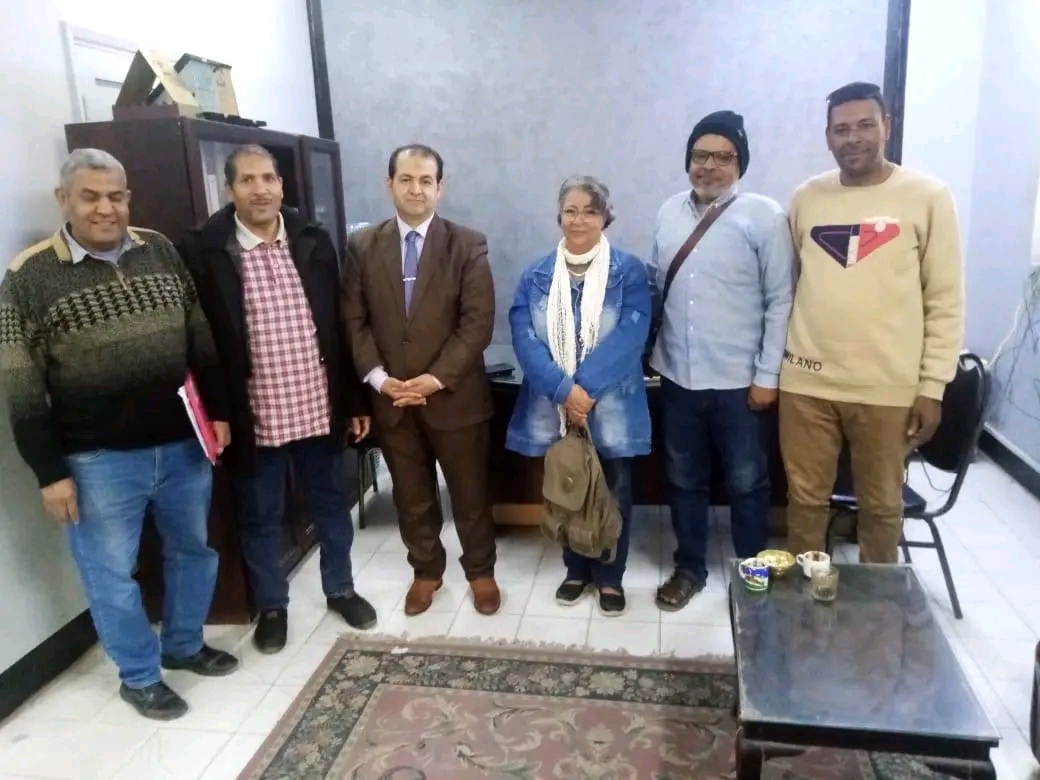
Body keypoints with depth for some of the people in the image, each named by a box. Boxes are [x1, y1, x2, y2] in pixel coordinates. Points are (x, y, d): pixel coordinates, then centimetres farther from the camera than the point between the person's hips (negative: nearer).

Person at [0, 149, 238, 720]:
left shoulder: (160, 250, 3)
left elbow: (201, 339, 9)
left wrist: (218, 410, 6)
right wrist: (50, 472, -9)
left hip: (182, 444, 4)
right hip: (98, 460, -4)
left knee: (196, 548, 17)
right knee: (111, 572, 10)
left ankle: (184, 645, 40)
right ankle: (139, 676, 31)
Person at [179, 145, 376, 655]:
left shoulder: (313, 241, 2)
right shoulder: (203, 250, -8)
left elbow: (339, 326, 5)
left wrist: (355, 400, 5)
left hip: (319, 407, 3)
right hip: (253, 415, -2)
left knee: (332, 504, 17)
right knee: (260, 518, 14)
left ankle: (340, 589, 38)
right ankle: (271, 606, 34)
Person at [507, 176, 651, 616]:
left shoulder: (629, 271, -4)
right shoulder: (536, 276, 3)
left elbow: (630, 336, -15)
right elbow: (524, 337, -8)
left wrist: (585, 389, -23)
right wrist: (563, 390, -21)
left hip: (611, 407, -2)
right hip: (554, 407, 2)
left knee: (613, 492, 10)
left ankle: (610, 576, 29)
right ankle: (576, 569, 34)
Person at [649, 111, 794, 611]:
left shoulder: (764, 216, -9)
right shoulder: (669, 212, 6)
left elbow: (780, 302, -9)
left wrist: (768, 375, -11)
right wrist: (647, 349, 8)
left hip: (738, 381, -4)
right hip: (678, 376, 4)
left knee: (746, 483, 11)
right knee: (684, 480, 15)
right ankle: (689, 568, 33)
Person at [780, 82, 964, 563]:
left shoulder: (928, 197, -2)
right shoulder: (806, 198, 7)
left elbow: (946, 301, -1)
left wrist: (932, 385, -5)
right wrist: (777, 358, 7)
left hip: (887, 387, -2)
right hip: (807, 381, 2)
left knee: (881, 505, 11)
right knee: (805, 497, 11)